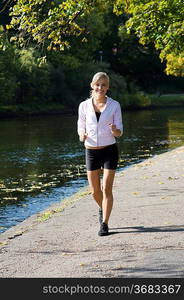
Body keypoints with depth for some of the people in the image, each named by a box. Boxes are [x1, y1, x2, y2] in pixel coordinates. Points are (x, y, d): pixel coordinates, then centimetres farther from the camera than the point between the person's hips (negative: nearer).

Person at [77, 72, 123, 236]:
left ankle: (104, 224, 2)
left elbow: (119, 133, -2)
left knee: (107, 189, -7)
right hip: (91, 151, 2)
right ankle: (103, 208, 42)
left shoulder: (114, 105, -4)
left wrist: (114, 130, -25)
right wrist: (82, 135, -14)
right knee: (95, 191, 9)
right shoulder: (84, 106, -1)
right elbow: (81, 126, 9)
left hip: (109, 150, -2)